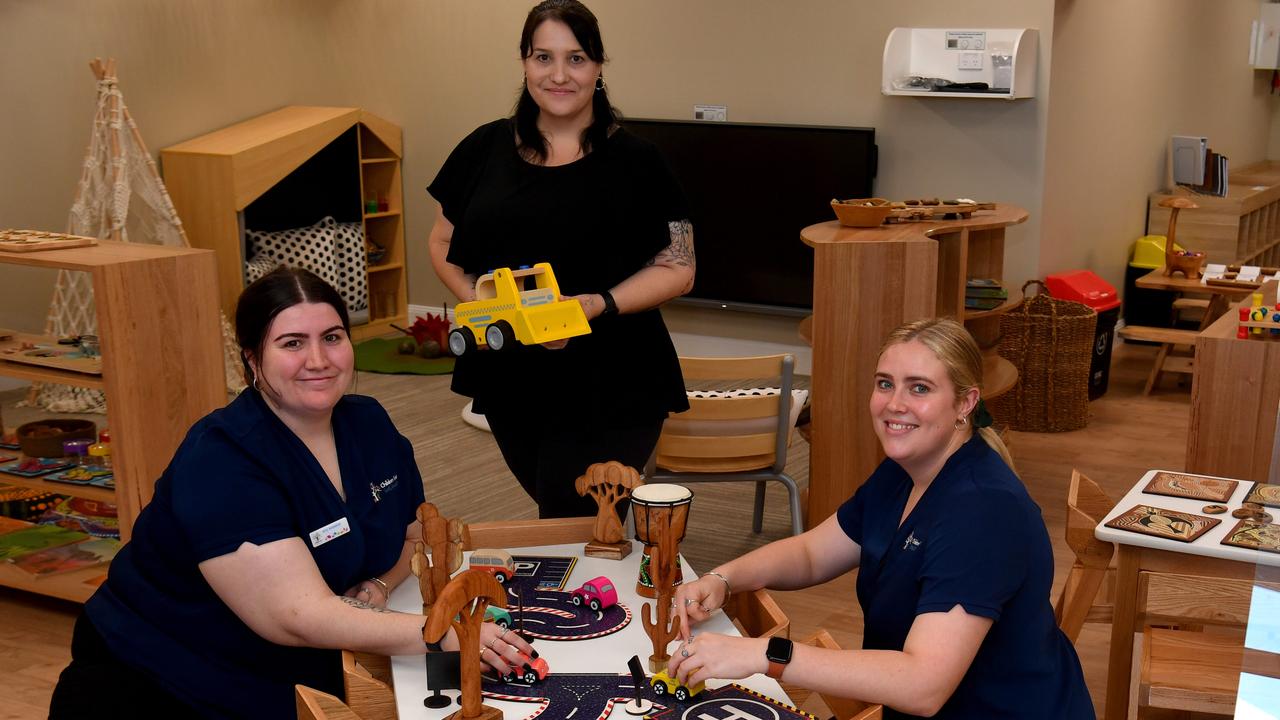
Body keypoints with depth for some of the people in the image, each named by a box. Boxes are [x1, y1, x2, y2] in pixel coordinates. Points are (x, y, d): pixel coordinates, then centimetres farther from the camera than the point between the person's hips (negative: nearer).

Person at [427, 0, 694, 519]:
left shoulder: (635, 162, -6)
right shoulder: (486, 150, 4)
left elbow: (677, 268, -6)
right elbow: (442, 243, 12)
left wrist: (596, 305, -21)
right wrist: (475, 300, -8)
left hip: (610, 392, -4)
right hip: (509, 382, 4)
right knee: (554, 514, 21)